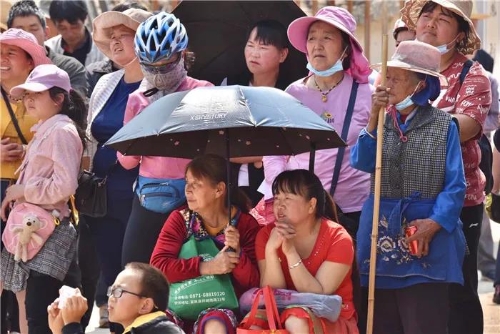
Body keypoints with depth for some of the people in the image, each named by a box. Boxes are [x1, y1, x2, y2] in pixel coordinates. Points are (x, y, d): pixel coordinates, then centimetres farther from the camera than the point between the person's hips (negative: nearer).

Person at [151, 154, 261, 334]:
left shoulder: (246, 224, -1)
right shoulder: (180, 219, 2)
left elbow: (252, 283, -3)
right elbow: (157, 265, -11)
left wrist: (237, 254, -23)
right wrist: (206, 267, -22)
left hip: (223, 307, -1)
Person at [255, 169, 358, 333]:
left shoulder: (337, 238, -12)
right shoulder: (267, 234, -3)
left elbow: (319, 295, -18)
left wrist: (290, 252, -26)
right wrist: (271, 250, -24)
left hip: (332, 319, -3)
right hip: (282, 315, 3)